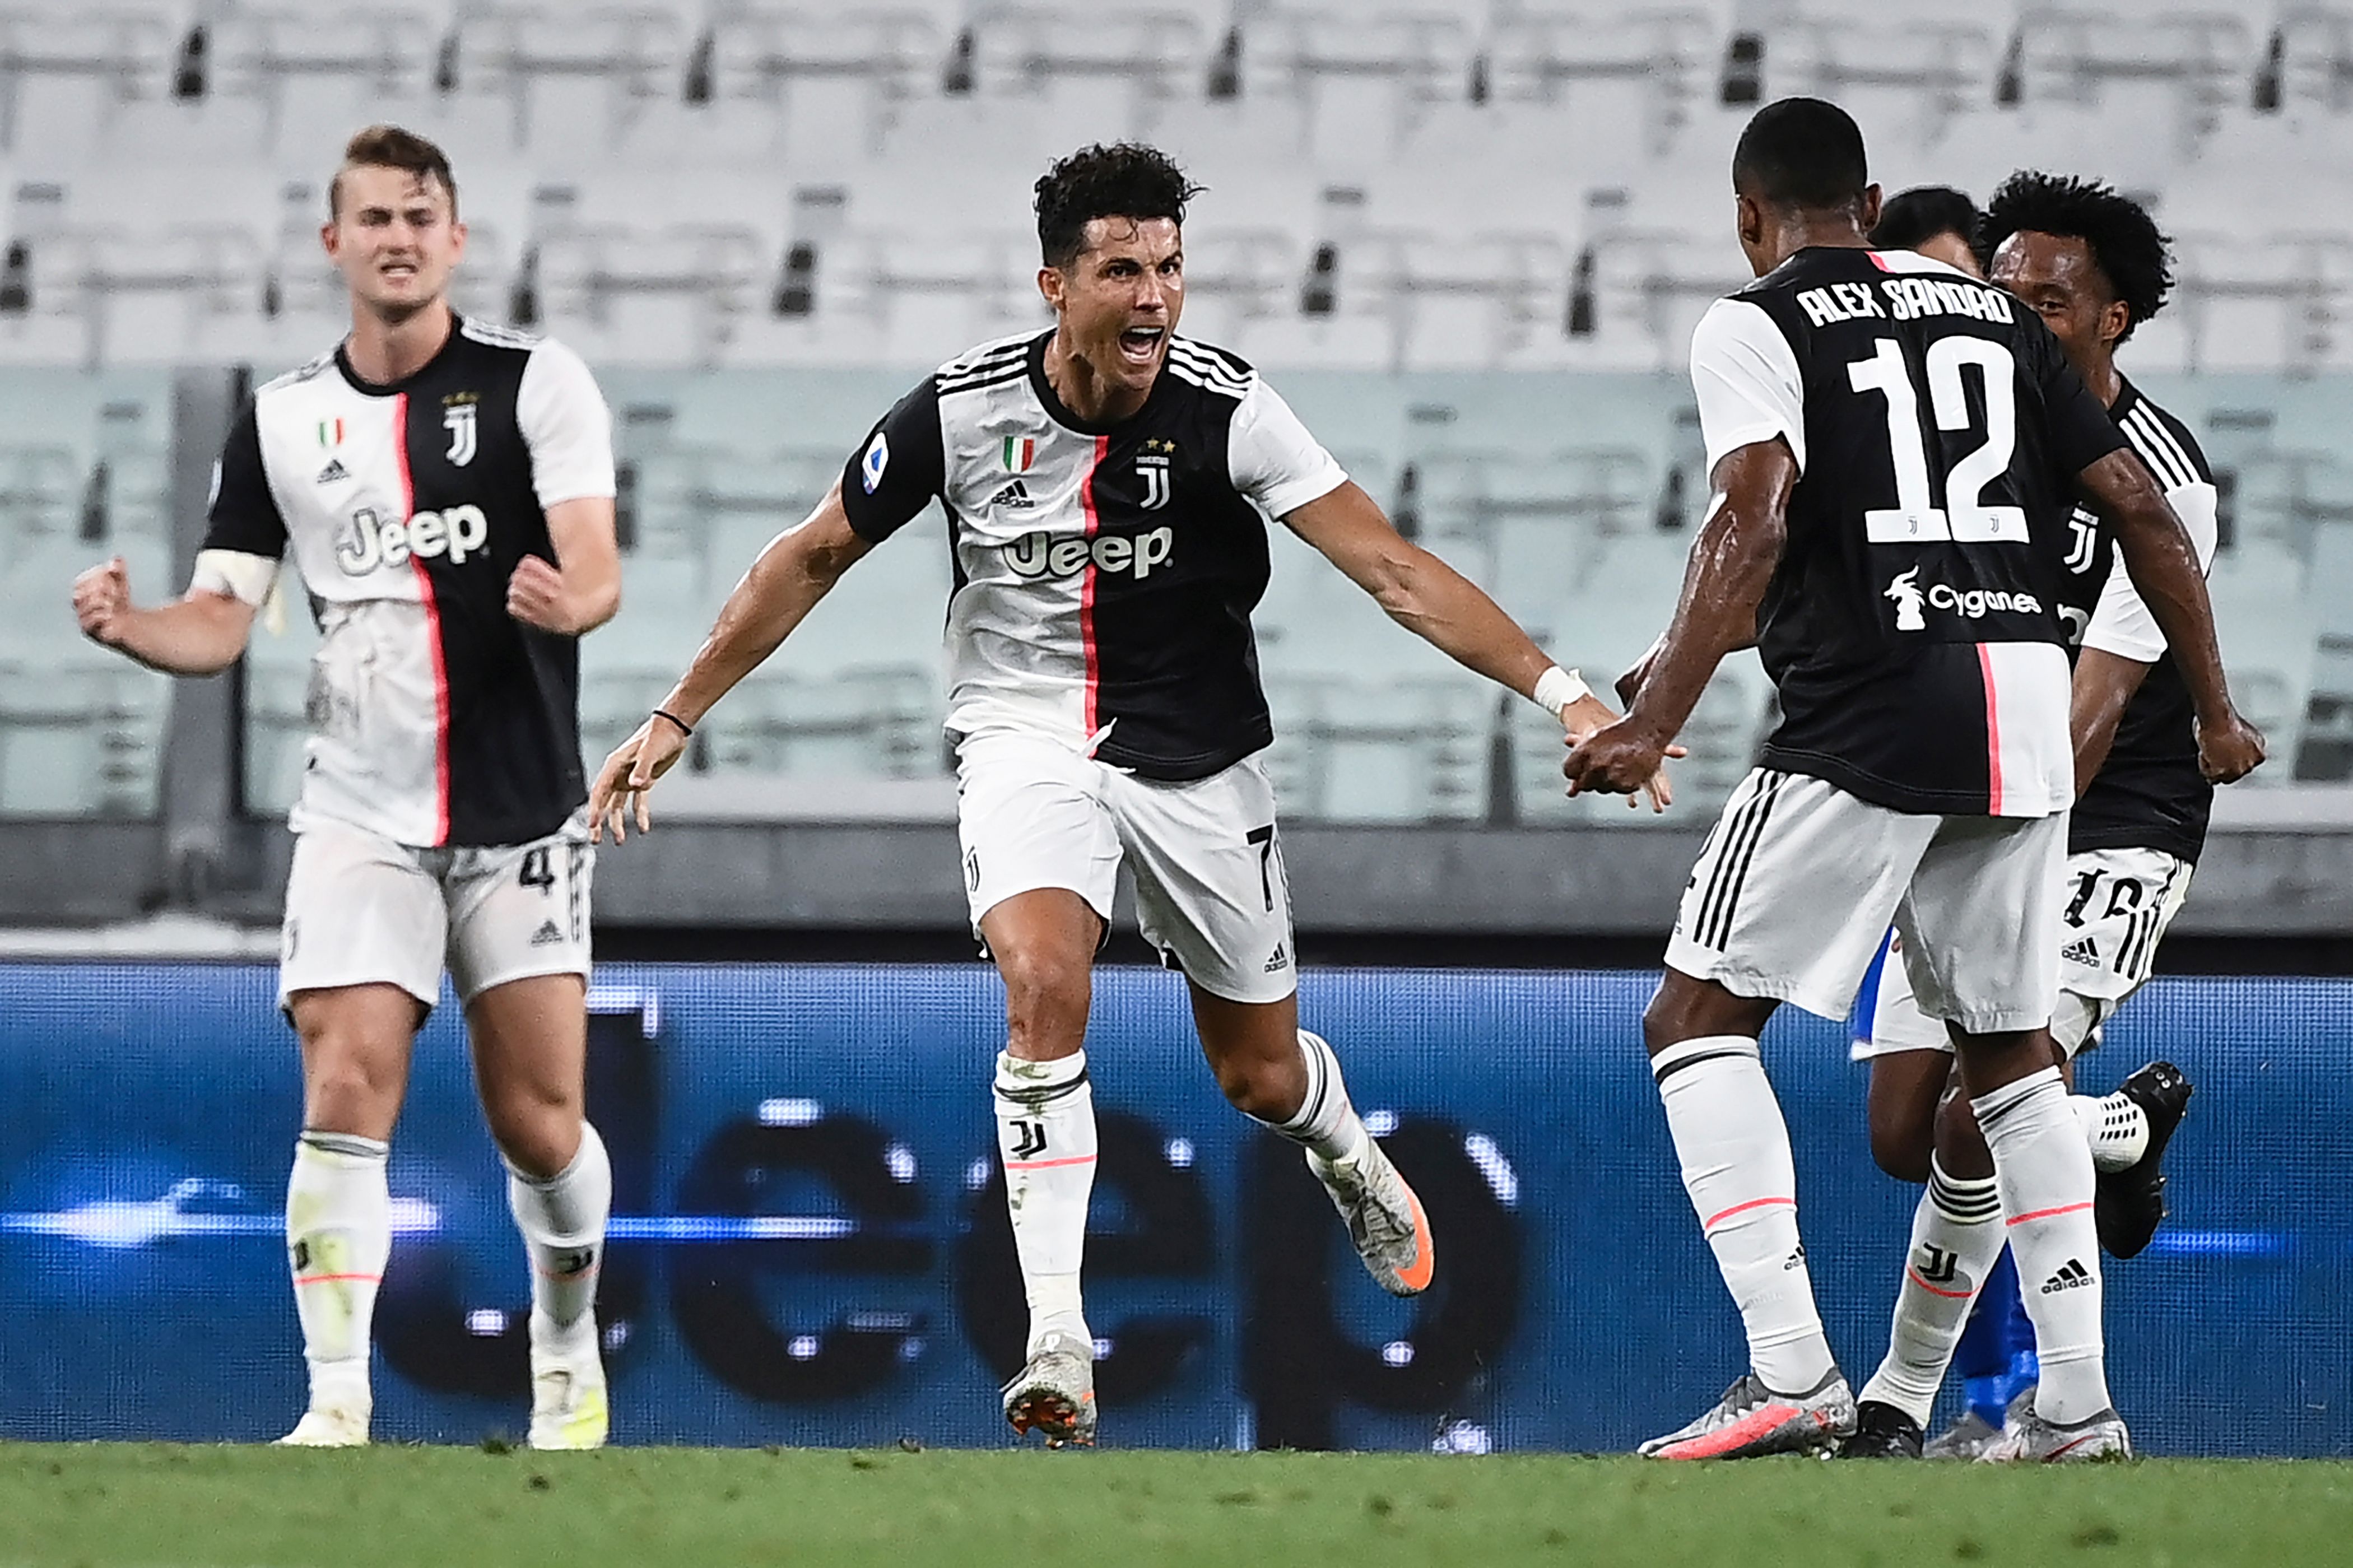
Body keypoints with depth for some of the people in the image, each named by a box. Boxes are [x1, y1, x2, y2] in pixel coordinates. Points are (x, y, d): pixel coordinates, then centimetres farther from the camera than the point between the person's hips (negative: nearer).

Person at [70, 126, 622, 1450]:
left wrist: (570, 599, -35)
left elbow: (598, 571, -11)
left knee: (539, 1125, 1)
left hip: (523, 814, -1)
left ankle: (571, 1355, 27)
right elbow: (222, 620, 5)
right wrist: (131, 628, -16)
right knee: (344, 1096, -13)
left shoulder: (538, 384, -2)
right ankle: (338, 1404, -12)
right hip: (360, 819, 2)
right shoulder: (281, 425, 7)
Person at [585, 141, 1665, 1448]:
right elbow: (812, 559, 1)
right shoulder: (965, 410, -14)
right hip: (1028, 739, -1)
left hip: (1200, 761, 1)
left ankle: (1350, 1159, 50)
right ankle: (1058, 1341, -25)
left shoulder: (1224, 410, -18)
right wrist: (676, 719, 3)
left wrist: (1562, 691, -32)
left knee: (1262, 1072, 11)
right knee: (1043, 983, -28)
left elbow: (1396, 570, -21)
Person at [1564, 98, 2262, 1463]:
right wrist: (2217, 709, 22)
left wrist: (1653, 724, -20)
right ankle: (2079, 1402, 14)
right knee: (2010, 1048, 19)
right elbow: (2141, 510, 14)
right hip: (2029, 708, 6)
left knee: (1700, 1018, 1)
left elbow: (1754, 523, -15)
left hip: (1873, 713, -6)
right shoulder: (1995, 316, 18)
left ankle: (1792, 1373, -13)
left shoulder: (1757, 327, 1)